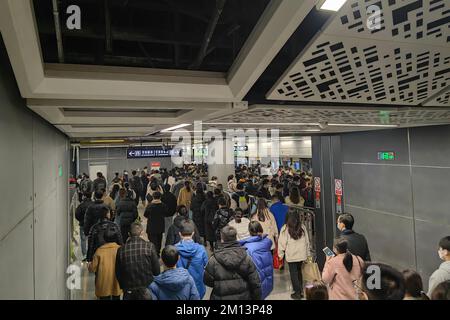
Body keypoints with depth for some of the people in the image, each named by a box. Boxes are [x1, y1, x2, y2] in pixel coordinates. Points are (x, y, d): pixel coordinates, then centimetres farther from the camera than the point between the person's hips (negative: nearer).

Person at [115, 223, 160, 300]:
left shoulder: (121, 249, -6)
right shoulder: (149, 246, -13)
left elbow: (118, 273, 3)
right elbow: (157, 270, -10)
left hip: (129, 291, 2)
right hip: (147, 288, -1)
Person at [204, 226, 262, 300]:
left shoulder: (213, 260, -17)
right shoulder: (246, 258, -12)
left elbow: (207, 281, -5)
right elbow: (255, 283, -7)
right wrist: (257, 298, 6)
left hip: (221, 297, -1)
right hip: (243, 297, 2)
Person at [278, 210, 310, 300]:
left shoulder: (285, 228, -11)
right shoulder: (302, 227, 0)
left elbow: (282, 242, -8)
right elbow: (307, 241, 8)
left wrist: (280, 254, 3)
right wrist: (307, 253, 18)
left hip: (291, 256, -4)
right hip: (302, 255, 4)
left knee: (293, 273, 7)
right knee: (299, 271, 19)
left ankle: (297, 293, 13)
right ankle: (300, 290, 26)